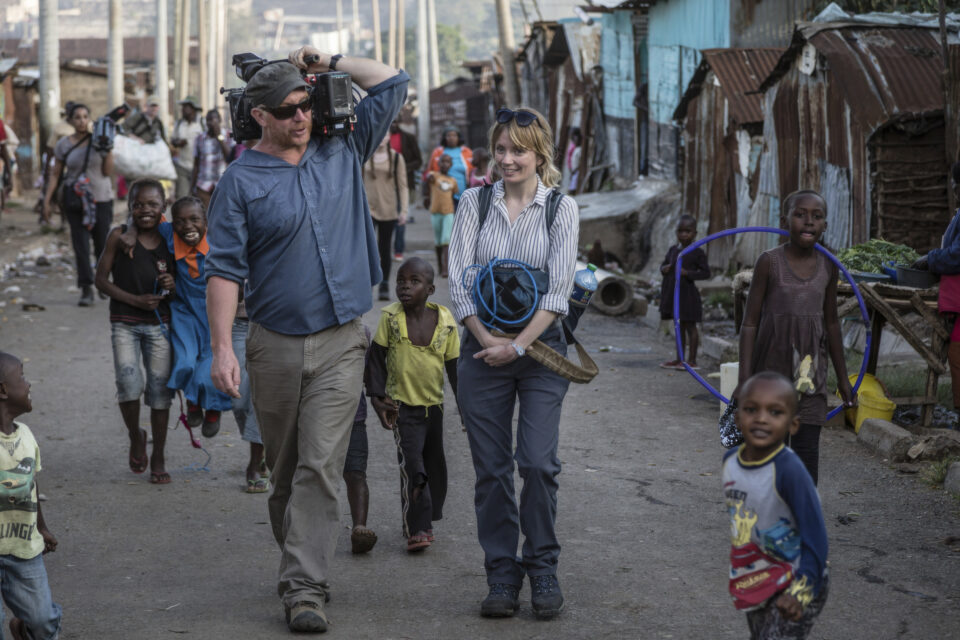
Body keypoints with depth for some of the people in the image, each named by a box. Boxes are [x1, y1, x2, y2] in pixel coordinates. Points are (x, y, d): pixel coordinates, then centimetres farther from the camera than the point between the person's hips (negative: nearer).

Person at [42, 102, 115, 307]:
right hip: (74, 200, 0)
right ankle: (86, 290, -3)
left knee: (102, 244, 3)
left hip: (101, 198, 0)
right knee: (81, 245, -5)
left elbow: (108, 172, -4)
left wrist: (108, 150, -14)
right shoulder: (63, 145, 2)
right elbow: (55, 174, 7)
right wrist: (47, 201, 2)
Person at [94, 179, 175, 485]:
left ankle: (158, 458, 16)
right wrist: (136, 300, -13)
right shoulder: (119, 237, -5)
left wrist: (172, 286, -10)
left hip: (159, 324, 2)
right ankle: (135, 437, 14)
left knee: (160, 388, 3)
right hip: (125, 323, -2)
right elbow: (101, 279, -3)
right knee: (129, 384, -15)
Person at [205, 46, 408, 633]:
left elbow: (394, 84, 15)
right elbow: (225, 269, -5)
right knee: (284, 469, 11)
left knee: (321, 466, -9)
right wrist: (222, 348, -13)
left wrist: (330, 63, 10)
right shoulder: (242, 181, -1)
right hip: (275, 344, 0)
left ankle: (304, 587, -10)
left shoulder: (342, 153, 8)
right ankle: (300, 560, 30)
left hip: (340, 344, 1)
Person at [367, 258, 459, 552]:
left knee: (434, 465, 13)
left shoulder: (445, 321, -4)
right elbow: (377, 356, -2)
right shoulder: (390, 317, -8)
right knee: (411, 465, -14)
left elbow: (454, 365, 4)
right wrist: (377, 396, -9)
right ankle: (416, 529, -11)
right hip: (403, 406, -3)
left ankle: (428, 519, 31)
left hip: (434, 404, 3)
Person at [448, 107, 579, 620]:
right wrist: (488, 340, -10)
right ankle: (502, 575, 11)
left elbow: (558, 289, -5)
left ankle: (543, 570, 6)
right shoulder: (474, 203, 5)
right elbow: (458, 279, 0)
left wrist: (518, 345, -13)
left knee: (539, 462, -9)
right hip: (484, 347, 2)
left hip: (540, 346, -1)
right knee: (491, 467, 2)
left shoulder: (561, 208, 1)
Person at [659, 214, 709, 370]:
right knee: (679, 326, 13)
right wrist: (664, 268, 0)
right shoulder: (672, 250, 11)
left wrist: (688, 273, -21)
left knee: (690, 325, -3)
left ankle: (692, 360, 0)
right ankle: (679, 359, 19)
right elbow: (664, 264, 24)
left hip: (687, 293, -7)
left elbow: (706, 272, -9)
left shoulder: (697, 253, -7)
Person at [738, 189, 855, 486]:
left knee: (807, 447, -1)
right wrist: (744, 381, -11)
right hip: (772, 365, -3)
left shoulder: (828, 267, 4)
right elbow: (750, 322, -6)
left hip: (809, 369, 3)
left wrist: (842, 378, 19)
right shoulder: (770, 262, -7)